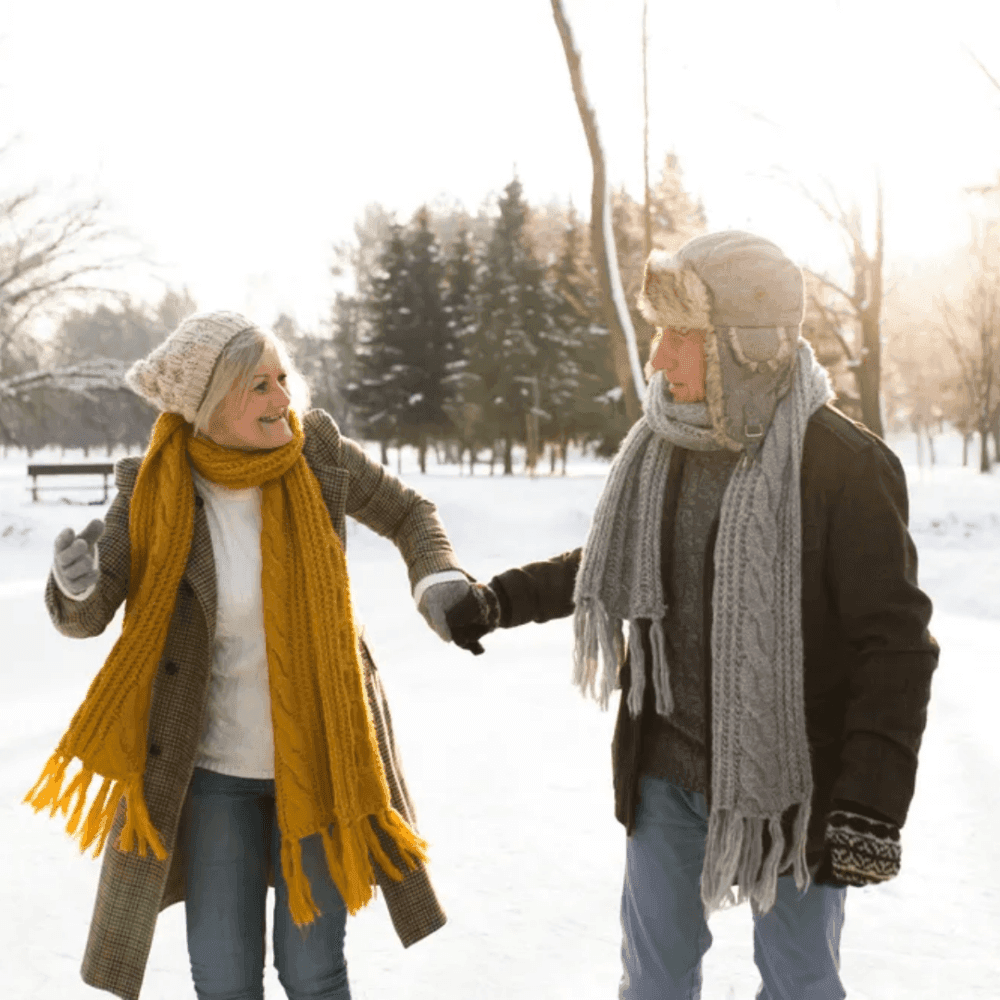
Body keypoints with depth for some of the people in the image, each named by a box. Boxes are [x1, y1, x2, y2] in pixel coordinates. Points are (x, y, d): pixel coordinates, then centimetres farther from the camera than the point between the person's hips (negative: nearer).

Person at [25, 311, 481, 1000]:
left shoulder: (316, 451, -10)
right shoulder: (158, 487, -12)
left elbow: (408, 514, 6)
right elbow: (84, 618, -12)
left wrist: (439, 581, -14)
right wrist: (75, 582, -35)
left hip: (318, 755, 1)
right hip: (211, 763, 0)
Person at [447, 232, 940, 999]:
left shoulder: (846, 466, -19)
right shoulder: (666, 445, 0)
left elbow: (896, 646, -17)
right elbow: (618, 563, 18)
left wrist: (870, 806, -22)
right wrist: (503, 600, 11)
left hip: (786, 780, -5)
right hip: (667, 769, 6)